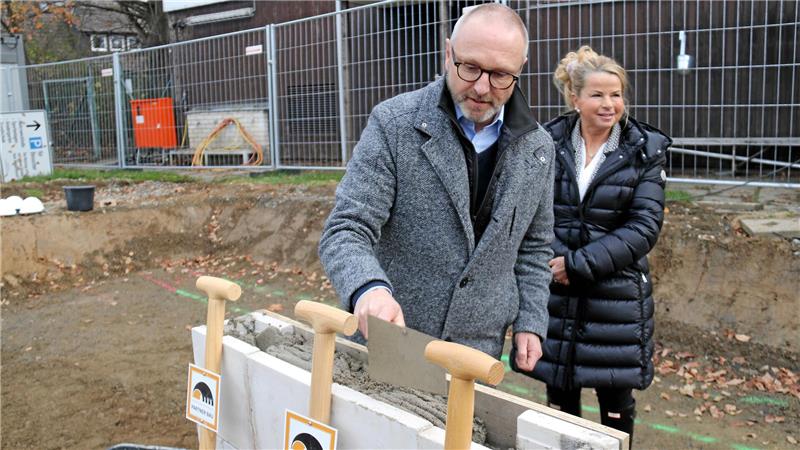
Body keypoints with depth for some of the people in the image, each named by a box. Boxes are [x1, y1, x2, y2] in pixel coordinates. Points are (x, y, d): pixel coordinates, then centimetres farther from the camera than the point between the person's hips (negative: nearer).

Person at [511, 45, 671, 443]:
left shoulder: (644, 151, -2)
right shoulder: (548, 142, 0)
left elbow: (645, 225, -9)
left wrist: (580, 263, -16)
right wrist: (551, 262, -14)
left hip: (615, 296, -1)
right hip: (553, 293, 1)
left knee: (616, 403, 9)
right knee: (559, 397, 14)